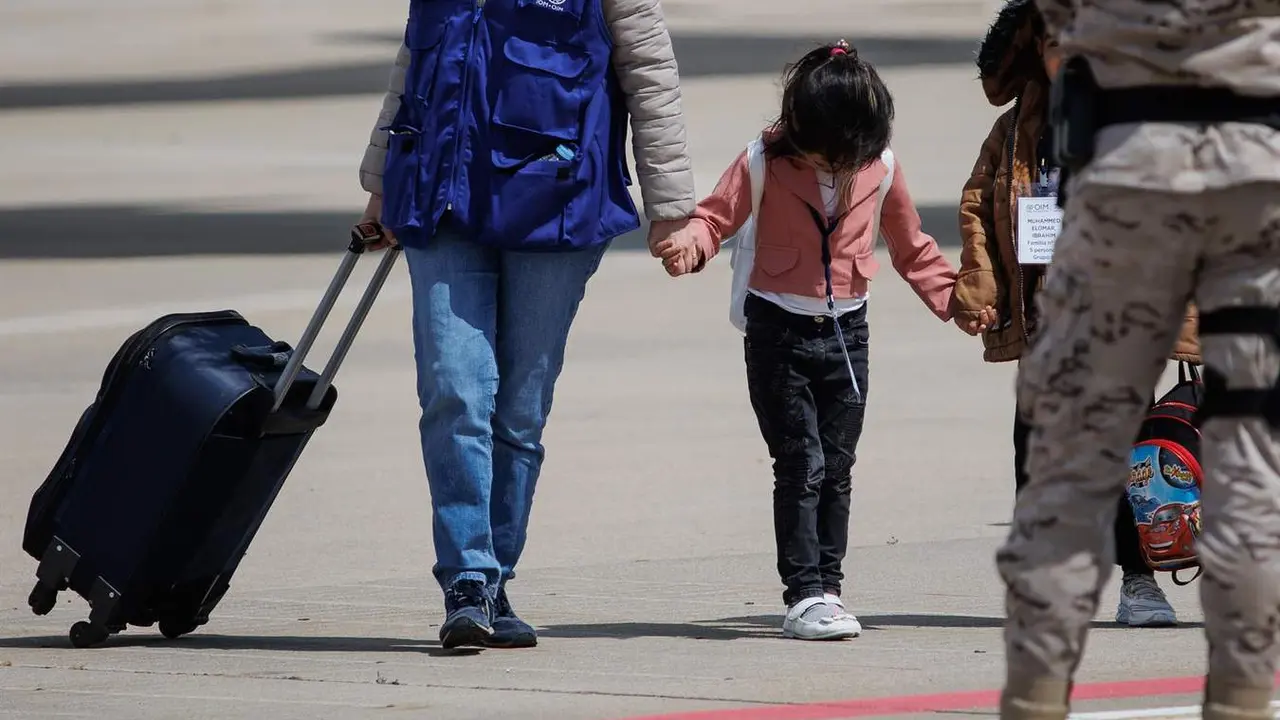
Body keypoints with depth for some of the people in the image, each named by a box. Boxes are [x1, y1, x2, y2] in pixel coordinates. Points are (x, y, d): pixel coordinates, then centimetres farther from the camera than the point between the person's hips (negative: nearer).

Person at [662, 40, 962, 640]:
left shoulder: (879, 169, 0)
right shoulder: (765, 163, -9)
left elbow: (911, 247, 13)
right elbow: (718, 214, -9)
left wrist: (951, 298, 8)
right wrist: (690, 243, -30)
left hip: (846, 332, 3)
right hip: (779, 331, -3)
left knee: (837, 468, 7)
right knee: (801, 465, -9)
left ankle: (828, 587, 14)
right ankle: (803, 595, -9)